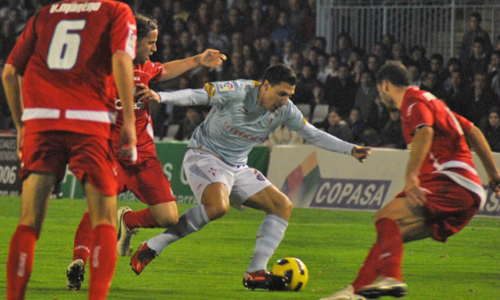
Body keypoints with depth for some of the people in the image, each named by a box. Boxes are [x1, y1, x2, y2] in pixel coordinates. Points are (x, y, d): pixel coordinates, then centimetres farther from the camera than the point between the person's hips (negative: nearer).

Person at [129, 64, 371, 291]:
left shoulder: (284, 110, 0)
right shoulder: (237, 92, -19)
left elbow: (312, 134, 10)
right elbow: (195, 96, -21)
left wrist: (351, 150, 5)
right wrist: (160, 97, -35)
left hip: (237, 167, 8)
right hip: (205, 157, -8)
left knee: (283, 206, -2)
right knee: (218, 206, -36)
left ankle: (255, 273, -5)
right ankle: (152, 248, -29)